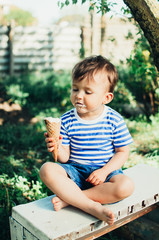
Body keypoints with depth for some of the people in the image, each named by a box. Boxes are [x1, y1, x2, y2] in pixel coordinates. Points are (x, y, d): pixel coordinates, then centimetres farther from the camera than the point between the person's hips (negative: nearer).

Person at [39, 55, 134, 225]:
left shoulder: (114, 120, -7)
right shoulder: (67, 121, -5)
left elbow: (122, 152, -2)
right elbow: (65, 157, -4)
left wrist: (104, 171, -17)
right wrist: (58, 149, -27)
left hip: (105, 169, 0)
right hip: (75, 171, 1)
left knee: (126, 186, -31)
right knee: (47, 170, -28)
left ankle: (69, 199, -21)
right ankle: (93, 207, -29)